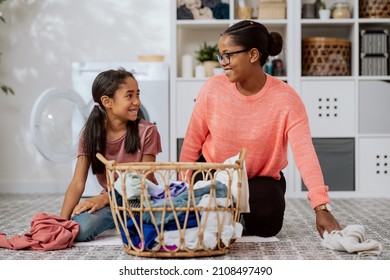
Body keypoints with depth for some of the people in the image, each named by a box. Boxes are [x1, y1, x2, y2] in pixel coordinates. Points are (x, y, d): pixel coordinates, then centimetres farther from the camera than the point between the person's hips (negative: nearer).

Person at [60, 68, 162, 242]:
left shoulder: (146, 132, -9)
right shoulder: (90, 134, -3)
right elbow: (77, 184, -8)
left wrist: (104, 198, -24)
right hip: (111, 202, 2)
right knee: (79, 229, -30)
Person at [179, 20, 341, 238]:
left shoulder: (286, 99, -20)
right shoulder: (213, 89, -13)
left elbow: (305, 154, -29)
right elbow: (192, 142, -4)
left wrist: (322, 208, -38)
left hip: (261, 178, -1)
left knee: (266, 223, -29)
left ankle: (238, 216, 8)